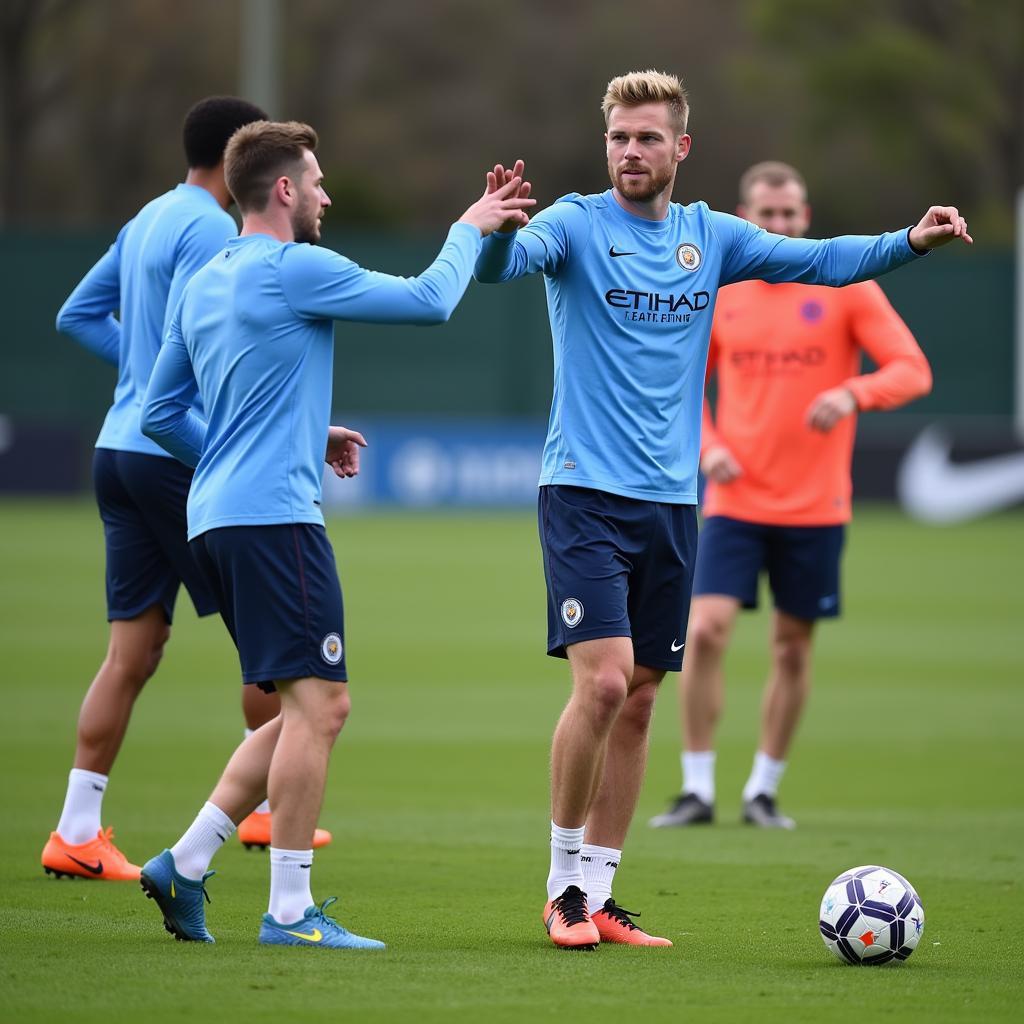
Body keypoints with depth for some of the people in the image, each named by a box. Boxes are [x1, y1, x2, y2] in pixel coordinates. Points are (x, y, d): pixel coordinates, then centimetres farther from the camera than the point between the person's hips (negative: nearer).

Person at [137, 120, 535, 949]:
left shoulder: (204, 284, 17)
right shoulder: (296, 269, -9)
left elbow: (162, 414, 23)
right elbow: (429, 300, -8)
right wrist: (468, 229, 10)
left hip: (218, 514, 10)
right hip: (275, 515, -10)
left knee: (307, 710, 13)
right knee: (318, 703, -9)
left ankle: (184, 865, 9)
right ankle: (291, 911, -9)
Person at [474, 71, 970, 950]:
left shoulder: (710, 236, 9)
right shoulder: (578, 224, -5)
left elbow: (819, 261, 12)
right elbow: (505, 264, -23)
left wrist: (911, 241, -3)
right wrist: (496, 231, -46)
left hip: (671, 499, 5)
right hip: (585, 490, -5)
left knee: (637, 702, 7)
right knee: (603, 680, -17)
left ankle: (597, 895, 15)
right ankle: (564, 881, -2)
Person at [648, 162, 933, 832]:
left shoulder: (848, 288, -2)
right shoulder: (718, 293, 5)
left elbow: (913, 370, -7)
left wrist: (854, 393, -27)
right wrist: (708, 446, -3)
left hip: (815, 507, -1)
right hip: (736, 500, 1)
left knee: (793, 649, 6)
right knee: (706, 630, -13)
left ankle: (764, 790, 21)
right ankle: (698, 790, -4)